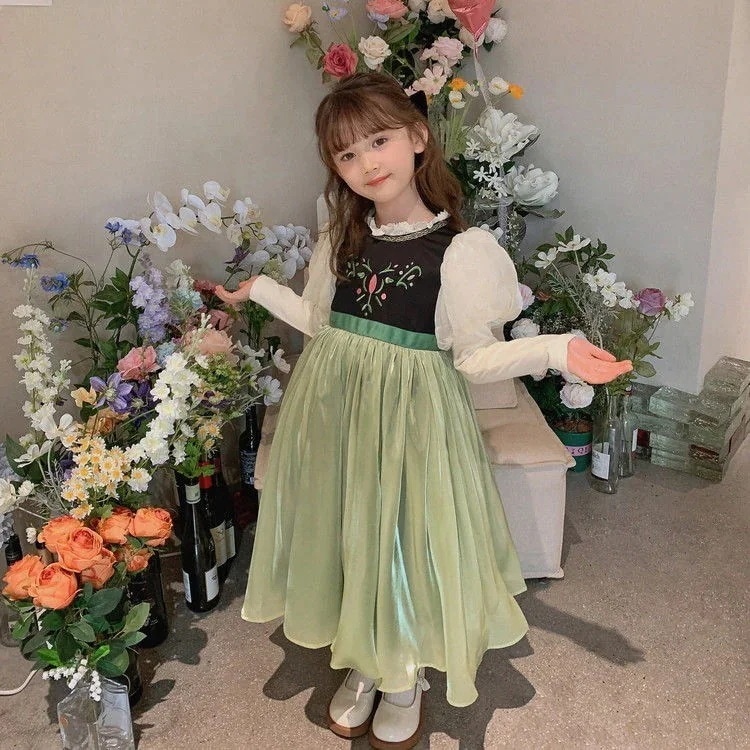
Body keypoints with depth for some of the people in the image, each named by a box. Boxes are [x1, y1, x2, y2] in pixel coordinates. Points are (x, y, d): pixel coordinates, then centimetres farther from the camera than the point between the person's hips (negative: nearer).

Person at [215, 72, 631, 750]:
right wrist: (261, 290, 21)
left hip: (413, 414, -4)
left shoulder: (458, 249, -10)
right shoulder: (341, 239, 5)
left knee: (406, 535, 5)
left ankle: (406, 675, 33)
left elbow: (472, 359, -10)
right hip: (333, 410, 5)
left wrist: (555, 350, -24)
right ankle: (362, 662, 37)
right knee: (345, 533, 12)